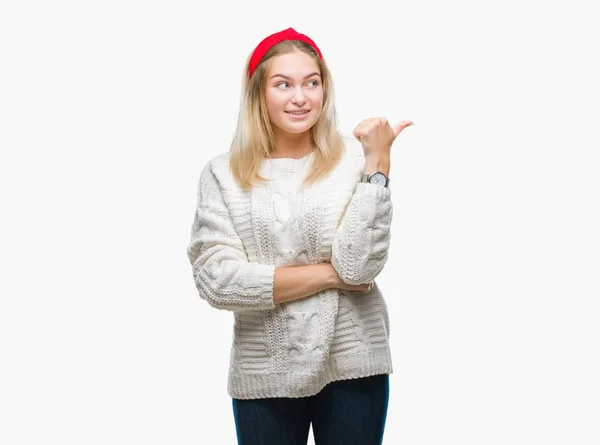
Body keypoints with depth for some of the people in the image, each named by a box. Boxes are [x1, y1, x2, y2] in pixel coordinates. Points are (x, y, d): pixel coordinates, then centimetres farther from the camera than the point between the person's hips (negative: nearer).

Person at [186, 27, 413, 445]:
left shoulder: (354, 160, -5)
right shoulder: (223, 174, -3)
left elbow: (359, 265, -14)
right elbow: (216, 280, -12)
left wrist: (378, 160, -17)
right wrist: (329, 274, -12)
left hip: (352, 365, 0)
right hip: (265, 374, 0)